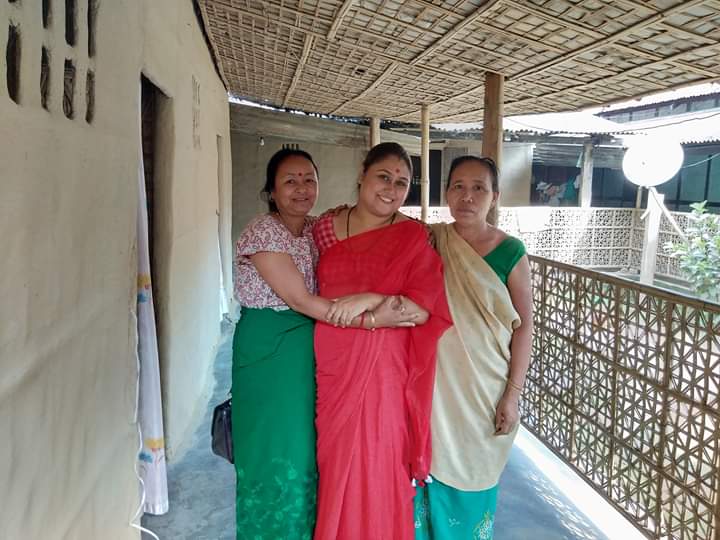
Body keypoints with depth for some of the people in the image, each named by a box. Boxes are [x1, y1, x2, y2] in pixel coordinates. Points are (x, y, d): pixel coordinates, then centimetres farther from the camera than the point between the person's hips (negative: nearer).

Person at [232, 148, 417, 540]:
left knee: (307, 445, 17)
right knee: (275, 445, 7)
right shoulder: (262, 233, -17)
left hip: (311, 346, 6)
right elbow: (300, 300, -23)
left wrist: (364, 298, -19)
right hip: (268, 349, -6)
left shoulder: (319, 229, 4)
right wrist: (372, 319, -25)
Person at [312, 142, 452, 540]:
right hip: (332, 366, 3)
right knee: (335, 461, 15)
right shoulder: (325, 228, 4)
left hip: (381, 369, -3)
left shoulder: (413, 237, -5)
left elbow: (422, 310, -10)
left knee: (376, 466, 7)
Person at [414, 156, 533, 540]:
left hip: (483, 390, -1)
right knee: (431, 471, 14)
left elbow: (523, 326, -5)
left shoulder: (510, 252, -7)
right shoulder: (429, 241, -2)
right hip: (434, 383, 2)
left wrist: (513, 394, -7)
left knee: (472, 478, 15)